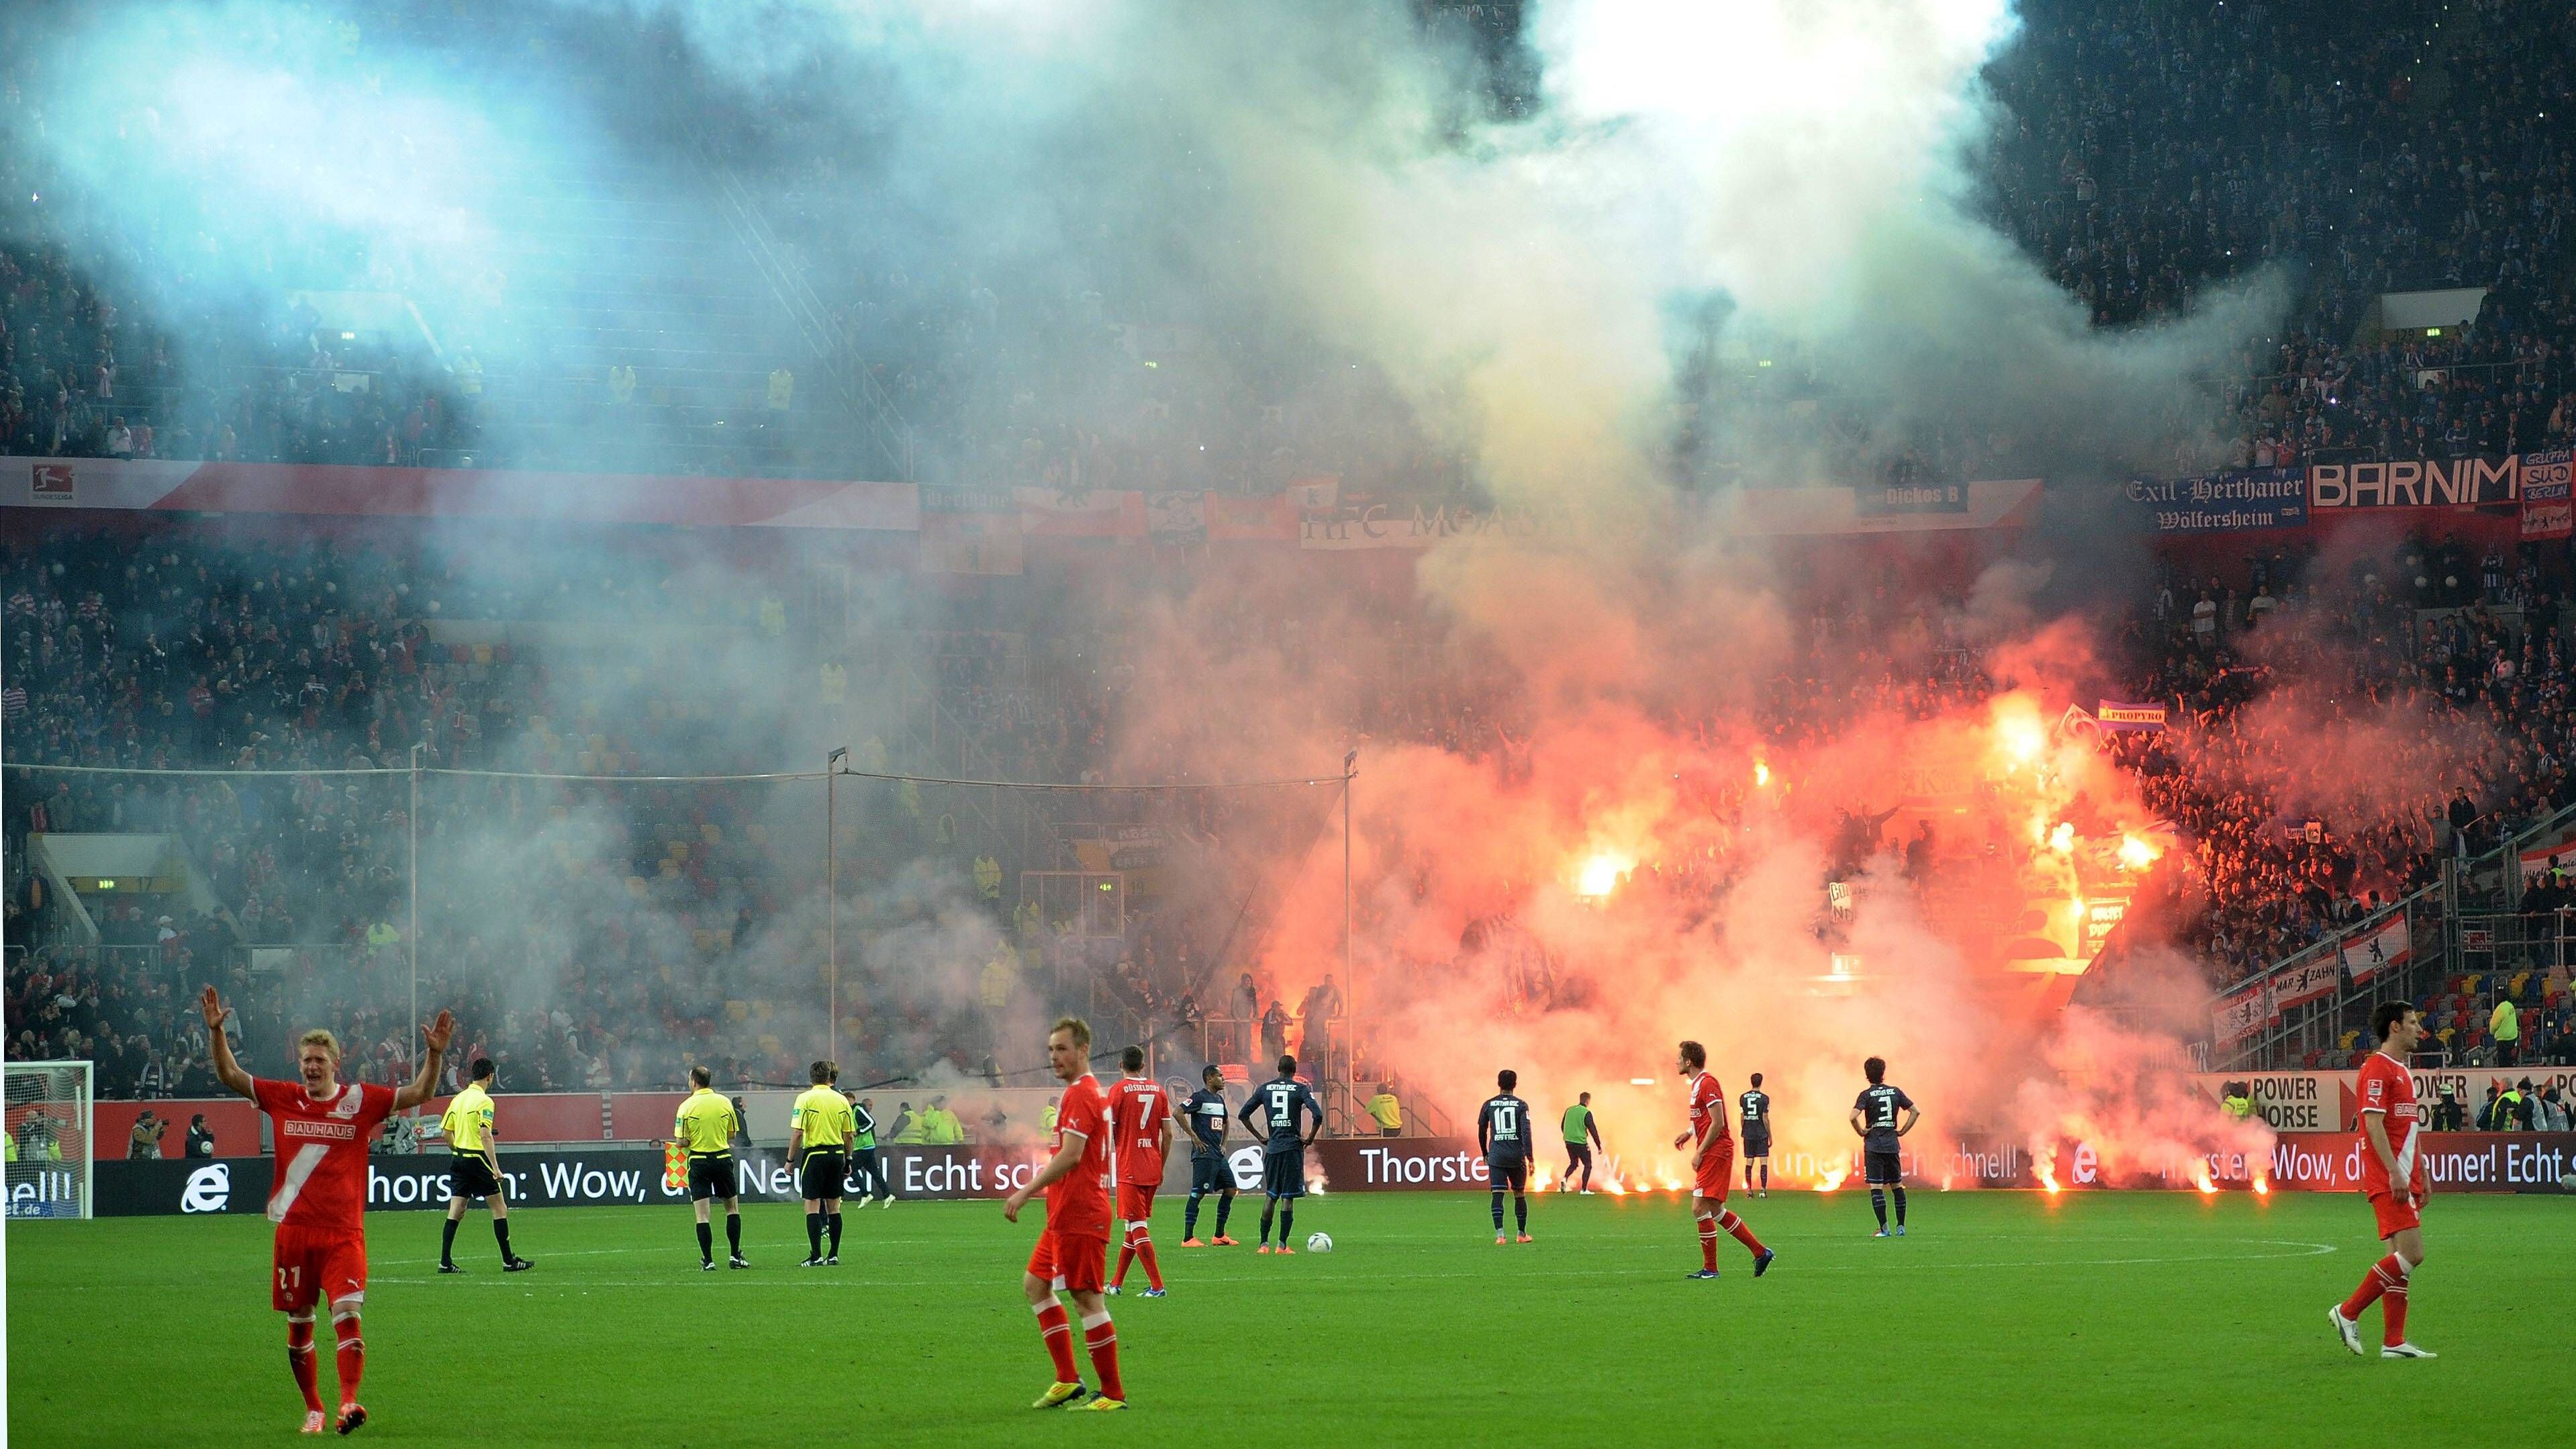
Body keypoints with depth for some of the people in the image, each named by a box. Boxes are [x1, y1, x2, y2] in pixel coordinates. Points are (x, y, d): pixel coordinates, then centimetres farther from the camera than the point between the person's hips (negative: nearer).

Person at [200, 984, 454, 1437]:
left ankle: (349, 1401, -26)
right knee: (298, 1325, 7)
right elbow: (230, 1076, 11)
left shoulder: (360, 1101, 3)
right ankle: (313, 1408, 20)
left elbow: (418, 1093, 3)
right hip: (294, 1229, 2)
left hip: (344, 1233, -2)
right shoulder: (283, 1098, 7)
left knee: (347, 1315, -18)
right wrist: (217, 1032, -1)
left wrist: (435, 1054, -12)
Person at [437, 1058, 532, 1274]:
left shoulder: (458, 1099, 10)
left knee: (456, 1211, 7)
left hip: (458, 1158, 7)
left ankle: (445, 1262, 3)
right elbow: (485, 1135, -21)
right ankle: (508, 1261, 4)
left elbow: (446, 1132, 13)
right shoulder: (484, 1101, -13)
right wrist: (495, 1167, -22)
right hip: (477, 1158, -7)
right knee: (500, 1208, 2)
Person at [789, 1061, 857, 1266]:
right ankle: (834, 1255, 12)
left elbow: (797, 1133, -12)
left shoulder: (805, 1099, -7)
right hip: (837, 1154, 4)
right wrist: (847, 1161, 18)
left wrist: (790, 1159, -4)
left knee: (812, 1207, -3)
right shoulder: (841, 1100, 5)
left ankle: (816, 1256, -9)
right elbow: (849, 1135, 8)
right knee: (833, 1207, 10)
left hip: (815, 1154, -4)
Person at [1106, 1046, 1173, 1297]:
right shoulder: (1158, 1090, 8)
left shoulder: (1118, 1090, -7)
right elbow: (1168, 1134, 8)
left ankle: (1156, 1286, -14)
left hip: (1129, 1169, -6)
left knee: (1137, 1227, -6)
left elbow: (1109, 1133, -8)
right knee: (1138, 1223, 15)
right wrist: (1161, 1167, 17)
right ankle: (1116, 1283, 24)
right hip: (1153, 1169, 6)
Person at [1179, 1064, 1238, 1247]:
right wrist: (1194, 1136, -16)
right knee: (1198, 1194, -10)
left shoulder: (1219, 1099, 18)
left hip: (1218, 1155, 9)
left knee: (1230, 1190, 8)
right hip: (1204, 1154, -9)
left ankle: (1219, 1236, 15)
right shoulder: (1199, 1097, -8)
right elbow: (1178, 1112, -18)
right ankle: (1188, 1238, -8)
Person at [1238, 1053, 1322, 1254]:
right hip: (1293, 1148, -3)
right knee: (1288, 1198, -1)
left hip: (1272, 1148, 3)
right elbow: (1318, 1115, -15)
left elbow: (1244, 1115, 9)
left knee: (1270, 1196, 12)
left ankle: (1264, 1244, 10)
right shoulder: (1300, 1089, -3)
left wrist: (1261, 1137, 14)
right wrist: (1310, 1139, -2)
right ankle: (1282, 1245, -4)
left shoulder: (1265, 1088, 7)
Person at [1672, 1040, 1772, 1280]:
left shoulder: (1707, 1083, -15)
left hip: (1716, 1153, -11)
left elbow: (1718, 1123, -19)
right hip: (1712, 1154, 11)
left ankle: (1710, 1268, -6)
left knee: (1700, 1209, -11)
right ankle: (1761, 1252, 18)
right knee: (1715, 1211, 12)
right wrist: (1689, 1133, 17)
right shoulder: (1697, 1084, 17)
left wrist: (1699, 1153, -17)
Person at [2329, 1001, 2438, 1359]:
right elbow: (2374, 1125, -18)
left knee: (2402, 1257, 6)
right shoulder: (2377, 1069, -11)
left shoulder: (2402, 1071, 20)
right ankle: (2348, 1313, -8)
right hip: (2387, 1180, -10)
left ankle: (2393, 1342, 6)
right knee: (2410, 1254, -16)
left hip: (2405, 1179, 10)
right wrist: (2395, 1172, -24)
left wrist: (2421, 1173, 23)